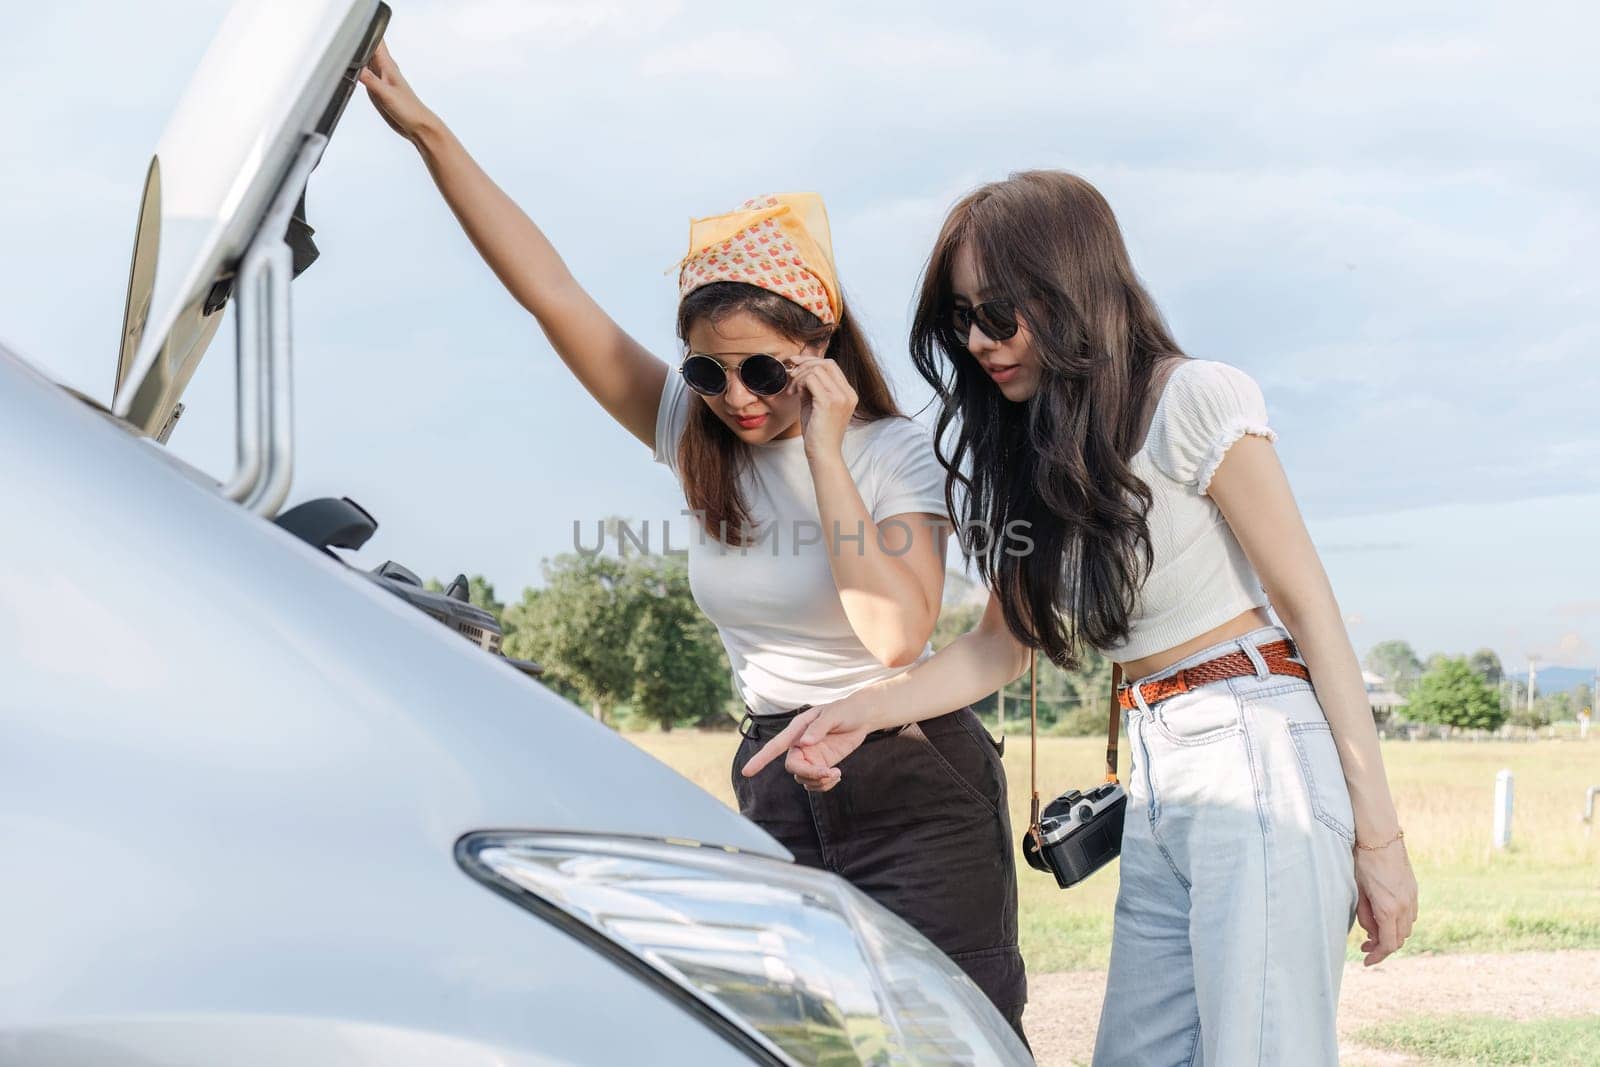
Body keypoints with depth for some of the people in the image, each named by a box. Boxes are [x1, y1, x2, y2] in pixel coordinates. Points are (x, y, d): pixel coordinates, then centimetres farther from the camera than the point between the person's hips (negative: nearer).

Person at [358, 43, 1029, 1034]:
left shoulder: (898, 454, -11)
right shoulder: (696, 437, 1)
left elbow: (896, 632, -26)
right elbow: (552, 292, -4)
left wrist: (823, 447, -23)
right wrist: (427, 130, -9)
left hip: (914, 783, -4)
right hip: (779, 782, 4)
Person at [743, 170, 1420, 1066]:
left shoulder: (1193, 401, -8)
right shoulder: (1038, 457, 14)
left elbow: (1310, 605, -9)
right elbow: (1003, 645, 16)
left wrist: (1378, 833, -11)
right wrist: (860, 712, -1)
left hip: (1261, 756, -7)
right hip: (1158, 783, 8)